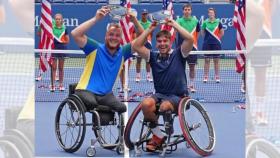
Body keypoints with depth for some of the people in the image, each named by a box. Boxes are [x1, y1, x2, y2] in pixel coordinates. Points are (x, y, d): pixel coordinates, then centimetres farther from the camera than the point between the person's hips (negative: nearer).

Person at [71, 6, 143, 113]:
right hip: (85, 91, -5)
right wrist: (96, 19, -23)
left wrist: (135, 21, -9)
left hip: (105, 94, 5)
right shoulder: (95, 48, -6)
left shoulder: (122, 53, 6)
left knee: (122, 108, -21)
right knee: (91, 103, -37)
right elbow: (75, 34, -19)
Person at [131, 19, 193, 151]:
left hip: (178, 96, -3)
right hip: (159, 94, 3)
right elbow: (136, 46, -4)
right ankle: (158, 134, -9)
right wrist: (150, 29, -3)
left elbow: (190, 39, -16)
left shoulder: (178, 54, -1)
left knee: (164, 106, -35)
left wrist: (174, 24, -10)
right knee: (146, 104, -30)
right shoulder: (153, 56, 5)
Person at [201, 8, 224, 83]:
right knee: (207, 60, 4)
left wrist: (217, 38, 6)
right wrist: (208, 37, 1)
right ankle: (205, 77, 10)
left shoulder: (218, 22, 0)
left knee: (216, 60, 5)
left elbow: (222, 33, 9)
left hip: (216, 44, 0)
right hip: (207, 43, 0)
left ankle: (217, 77, 11)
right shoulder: (205, 22, 0)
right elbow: (202, 33, 9)